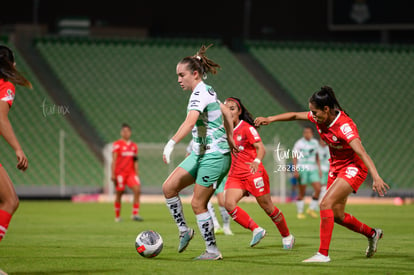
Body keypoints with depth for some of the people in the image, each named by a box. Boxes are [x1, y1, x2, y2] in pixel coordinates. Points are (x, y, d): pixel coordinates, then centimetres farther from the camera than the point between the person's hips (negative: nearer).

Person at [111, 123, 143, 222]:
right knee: (119, 194, 0)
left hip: (131, 172, 4)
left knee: (137, 190, -13)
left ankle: (135, 214, -11)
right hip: (120, 172, -4)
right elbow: (114, 160, -5)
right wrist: (113, 174, -11)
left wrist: (137, 175, 12)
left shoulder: (134, 146, 14)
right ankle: (117, 216, 11)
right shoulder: (117, 144, -2)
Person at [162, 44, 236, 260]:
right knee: (168, 187, 1)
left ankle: (212, 251, 6)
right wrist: (229, 138, 31)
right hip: (201, 153, 9)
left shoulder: (200, 93, -18)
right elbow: (226, 113, 25)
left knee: (198, 204, -4)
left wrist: (171, 144, -45)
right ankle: (184, 230, 11)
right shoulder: (207, 91, 11)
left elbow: (190, 121, -35)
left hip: (214, 156, -9)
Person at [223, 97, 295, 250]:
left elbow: (261, 148, -18)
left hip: (253, 172, -5)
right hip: (235, 174, 5)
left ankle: (287, 236, 25)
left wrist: (257, 161, -36)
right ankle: (256, 230, -7)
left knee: (267, 207, 3)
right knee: (229, 204, -20)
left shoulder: (247, 128, -9)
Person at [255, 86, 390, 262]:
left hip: (353, 168, -8)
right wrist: (270, 119, 1)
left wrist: (376, 177, -49)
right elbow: (295, 115, 8)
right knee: (336, 215, 11)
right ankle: (372, 234, 35)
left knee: (326, 204, -22)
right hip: (336, 167, 8)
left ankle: (323, 253, -19)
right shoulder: (320, 118, -8)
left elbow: (361, 152, -40)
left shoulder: (344, 126, -30)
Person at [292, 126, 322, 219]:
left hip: (313, 169, 4)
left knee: (318, 189, -8)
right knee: (302, 192, -2)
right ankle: (300, 212, 10)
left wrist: (319, 168, 16)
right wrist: (295, 170, -11)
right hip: (302, 169, -4)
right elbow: (295, 157, -3)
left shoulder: (315, 143, 11)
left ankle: (311, 209, 7)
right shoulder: (299, 143, -3)